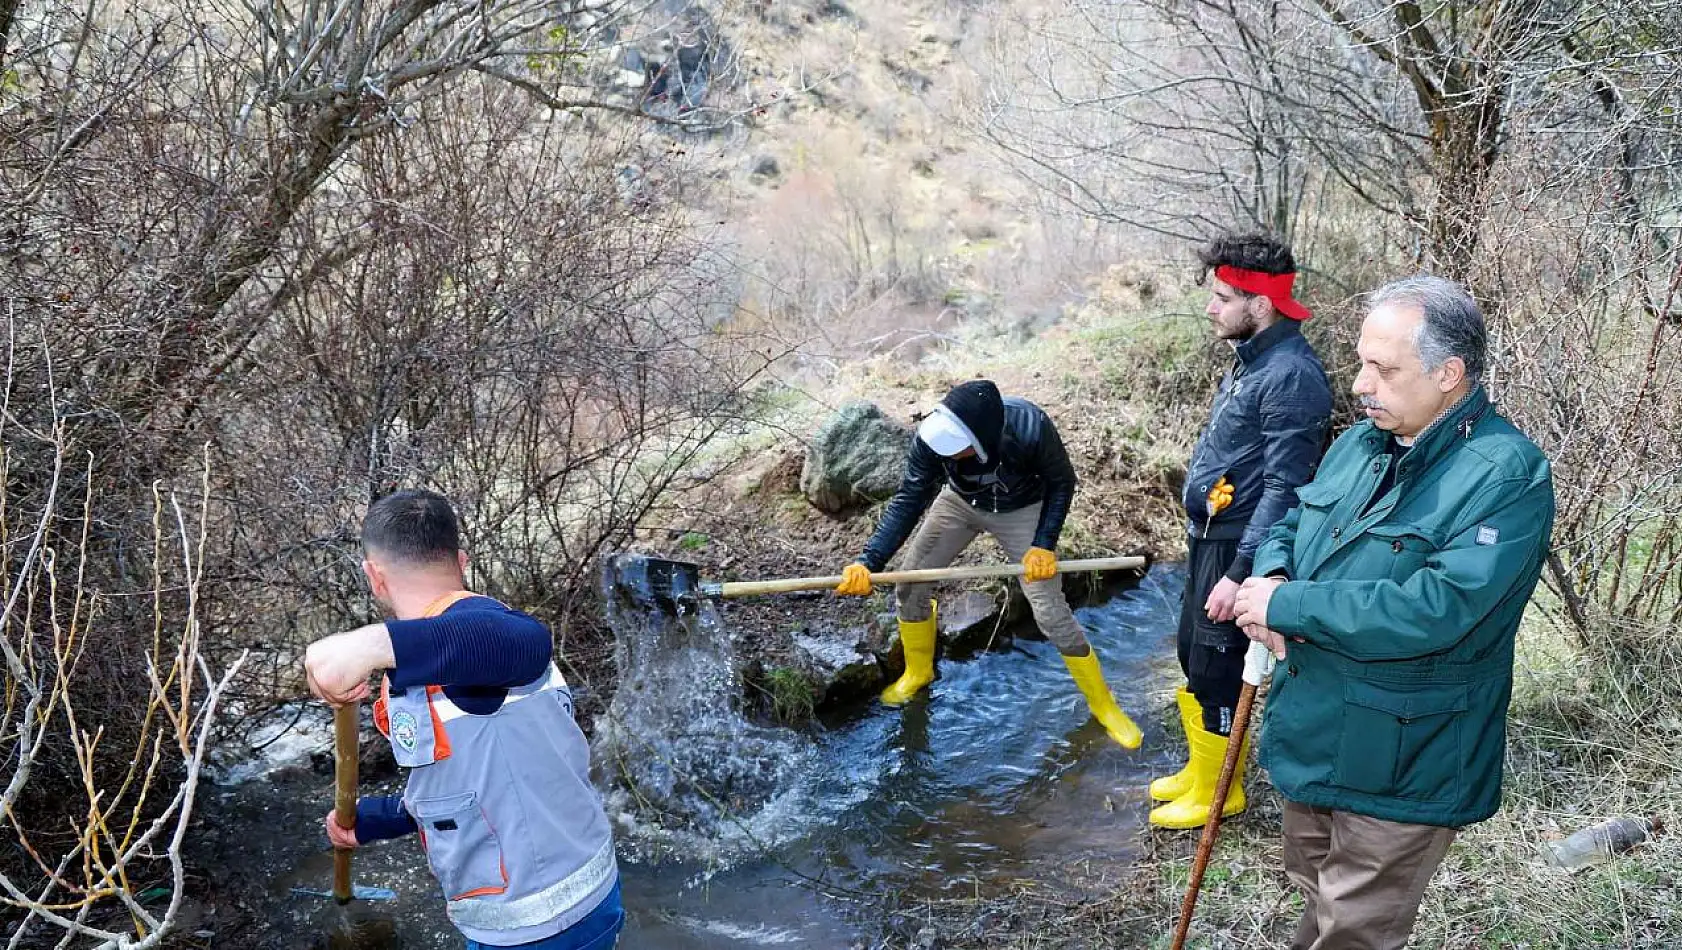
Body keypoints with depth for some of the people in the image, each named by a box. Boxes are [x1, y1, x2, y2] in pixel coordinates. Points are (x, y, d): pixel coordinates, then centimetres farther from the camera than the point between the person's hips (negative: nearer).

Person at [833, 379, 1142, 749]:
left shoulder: (1031, 427, -41)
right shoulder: (933, 435, -35)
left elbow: (1061, 483, -20)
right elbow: (908, 501, -26)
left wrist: (1044, 544, -27)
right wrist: (869, 561, -37)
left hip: (1020, 511, -3)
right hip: (960, 502, 3)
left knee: (1051, 613, -6)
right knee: (911, 583, 3)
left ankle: (1102, 703, 17)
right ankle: (918, 671, 32)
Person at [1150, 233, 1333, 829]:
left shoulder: (1290, 376, -23)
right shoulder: (1252, 359, 8)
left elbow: (1285, 488, -26)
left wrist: (1241, 573, -26)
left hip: (1238, 547, -10)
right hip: (1207, 536, 10)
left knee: (1215, 672, 3)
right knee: (1192, 659, 20)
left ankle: (1218, 792, 22)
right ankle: (1200, 769, 38)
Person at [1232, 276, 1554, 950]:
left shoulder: (1506, 476, -23)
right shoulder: (1362, 443, 3)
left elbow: (1434, 610, -32)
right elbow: (1290, 523, 14)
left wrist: (1285, 605, -25)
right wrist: (1269, 574, -11)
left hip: (1398, 766, -7)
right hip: (1312, 735, 8)